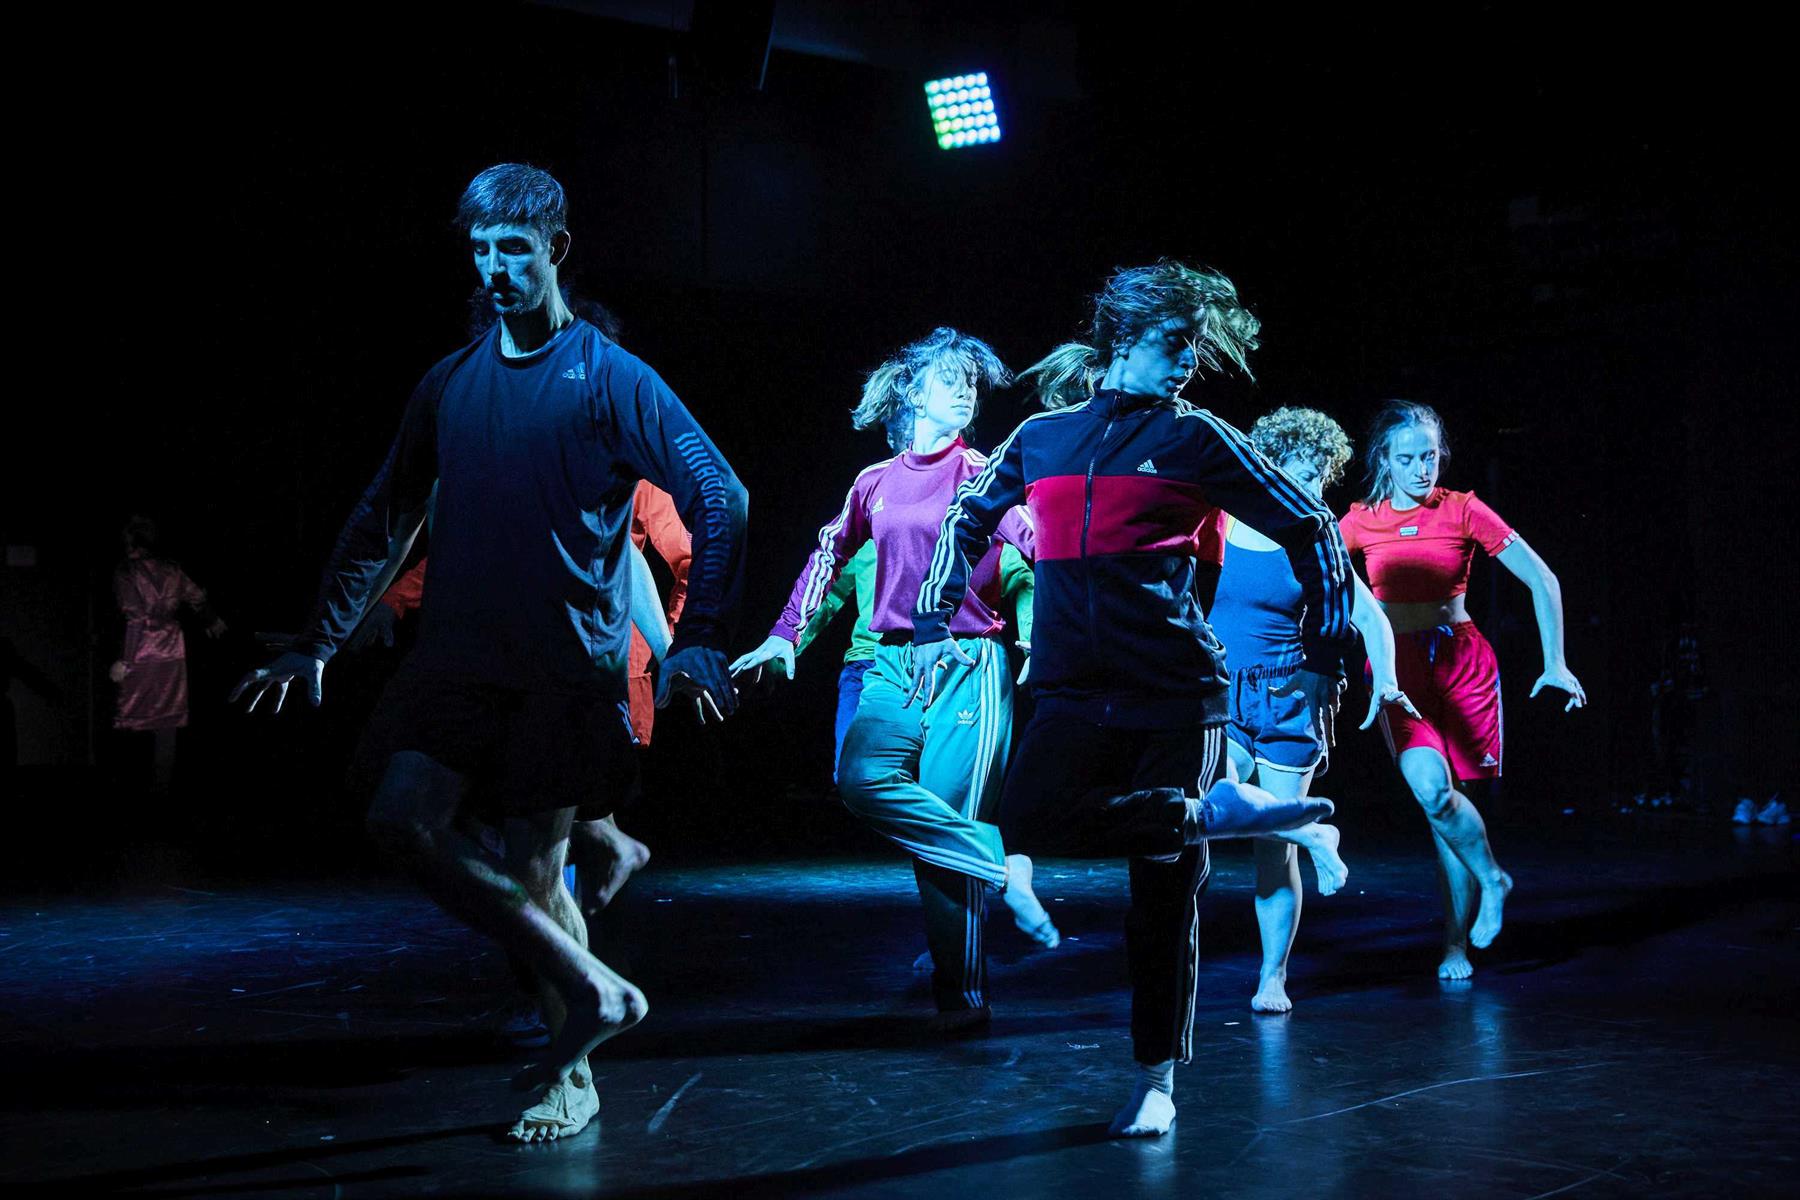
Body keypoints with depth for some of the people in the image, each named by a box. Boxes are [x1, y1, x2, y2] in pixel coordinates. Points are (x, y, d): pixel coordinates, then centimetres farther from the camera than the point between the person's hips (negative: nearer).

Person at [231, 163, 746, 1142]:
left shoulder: (611, 379, -2)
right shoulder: (449, 386, 12)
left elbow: (720, 500, -5)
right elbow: (383, 521, 18)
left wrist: (698, 643, -12)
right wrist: (318, 644, 12)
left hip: (569, 665, -5)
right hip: (461, 654, 5)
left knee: (532, 866, -2)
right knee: (403, 822, -12)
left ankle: (568, 1076, 17)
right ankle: (590, 989, -1)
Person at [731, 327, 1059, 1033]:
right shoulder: (877, 482, 13)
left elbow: (1046, 549, -8)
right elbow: (829, 554, 22)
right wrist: (784, 636, 16)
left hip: (968, 665, -3)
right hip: (894, 663, 3)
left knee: (943, 819, -7)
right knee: (862, 780, -23)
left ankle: (963, 996, 5)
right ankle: (999, 864, -12)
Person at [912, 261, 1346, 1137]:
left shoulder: (1194, 438, 5)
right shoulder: (1041, 437, 12)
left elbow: (1310, 529, 9)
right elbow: (966, 522, 26)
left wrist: (1325, 648, 7)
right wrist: (934, 625, 19)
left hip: (1176, 690, -2)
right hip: (1076, 694, 2)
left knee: (1164, 896, -2)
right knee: (1026, 823, -26)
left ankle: (1157, 1081, 12)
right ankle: (1215, 810, -12)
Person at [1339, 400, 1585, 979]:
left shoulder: (1463, 511, -2)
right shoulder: (1362, 521, 1)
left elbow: (1542, 581, 0)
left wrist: (1555, 664, -4)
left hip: (1463, 663, 0)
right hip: (1399, 668, 0)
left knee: (1449, 803, 0)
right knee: (1431, 789, -22)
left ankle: (1457, 945, 15)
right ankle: (1490, 878, 6)